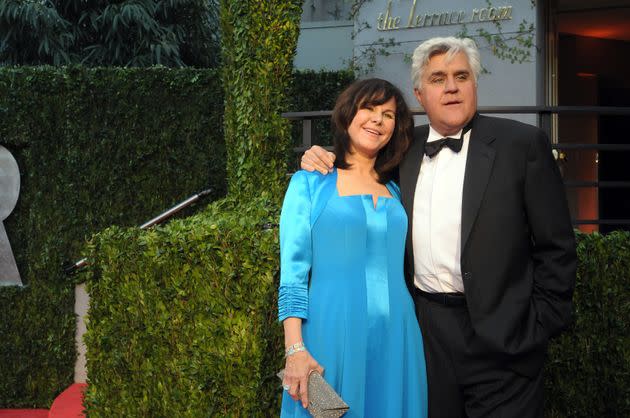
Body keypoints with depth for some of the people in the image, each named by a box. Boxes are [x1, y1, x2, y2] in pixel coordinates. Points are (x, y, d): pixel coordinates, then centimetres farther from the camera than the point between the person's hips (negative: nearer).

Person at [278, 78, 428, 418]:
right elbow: (293, 271, -5)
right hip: (334, 334, -4)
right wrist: (294, 349, -14)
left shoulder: (394, 192, 14)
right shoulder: (310, 183, 2)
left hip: (395, 338, 4)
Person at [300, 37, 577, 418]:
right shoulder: (405, 149, 9)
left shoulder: (522, 144, -3)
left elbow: (556, 247, -2)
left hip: (501, 337, -4)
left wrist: (541, 326, -7)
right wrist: (323, 163, 4)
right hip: (425, 332, 4)